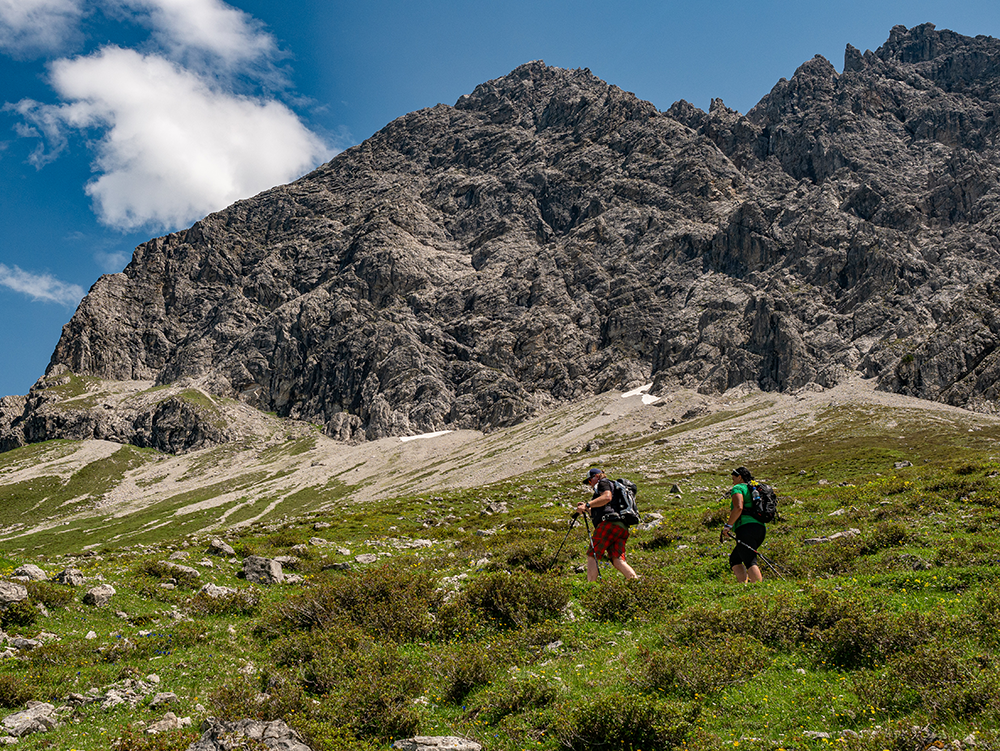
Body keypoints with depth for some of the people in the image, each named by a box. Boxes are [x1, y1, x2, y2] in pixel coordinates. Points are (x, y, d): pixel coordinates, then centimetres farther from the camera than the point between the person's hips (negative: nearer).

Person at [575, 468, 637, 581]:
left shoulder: (603, 482, 11)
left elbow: (607, 497, -13)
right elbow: (597, 513, 40)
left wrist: (587, 505, -14)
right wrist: (587, 509, 30)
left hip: (609, 523, -9)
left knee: (592, 556, -9)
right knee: (617, 561, -5)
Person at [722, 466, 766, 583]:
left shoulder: (738, 488, 2)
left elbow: (738, 508, -16)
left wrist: (727, 526, -12)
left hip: (746, 528, -9)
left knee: (750, 562, -17)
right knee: (734, 559, 16)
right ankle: (744, 585, 1)